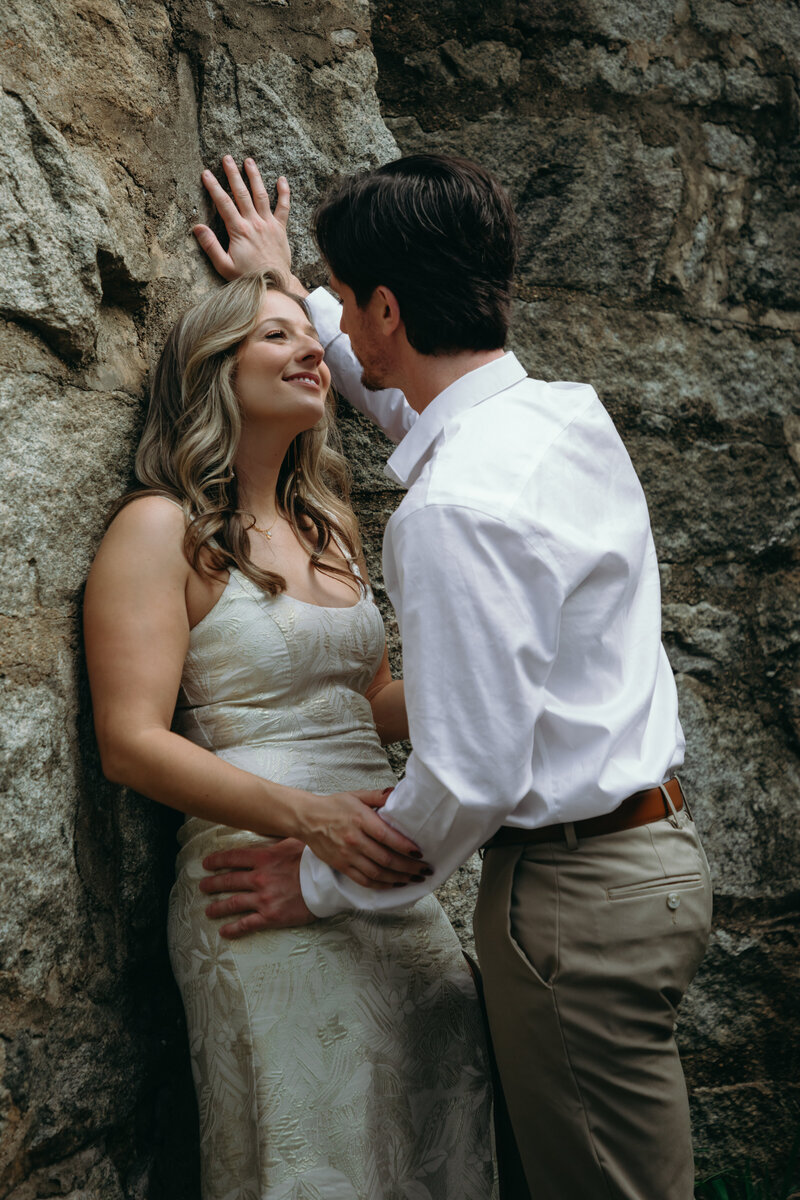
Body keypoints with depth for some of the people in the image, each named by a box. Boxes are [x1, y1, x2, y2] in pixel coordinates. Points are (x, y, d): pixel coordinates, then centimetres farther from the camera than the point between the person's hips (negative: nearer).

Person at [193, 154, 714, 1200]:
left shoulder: (456, 508, -26)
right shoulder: (569, 410, 3)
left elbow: (475, 778, -25)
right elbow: (420, 396, 26)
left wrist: (323, 881, -9)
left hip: (577, 892, -9)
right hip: (655, 849, 9)